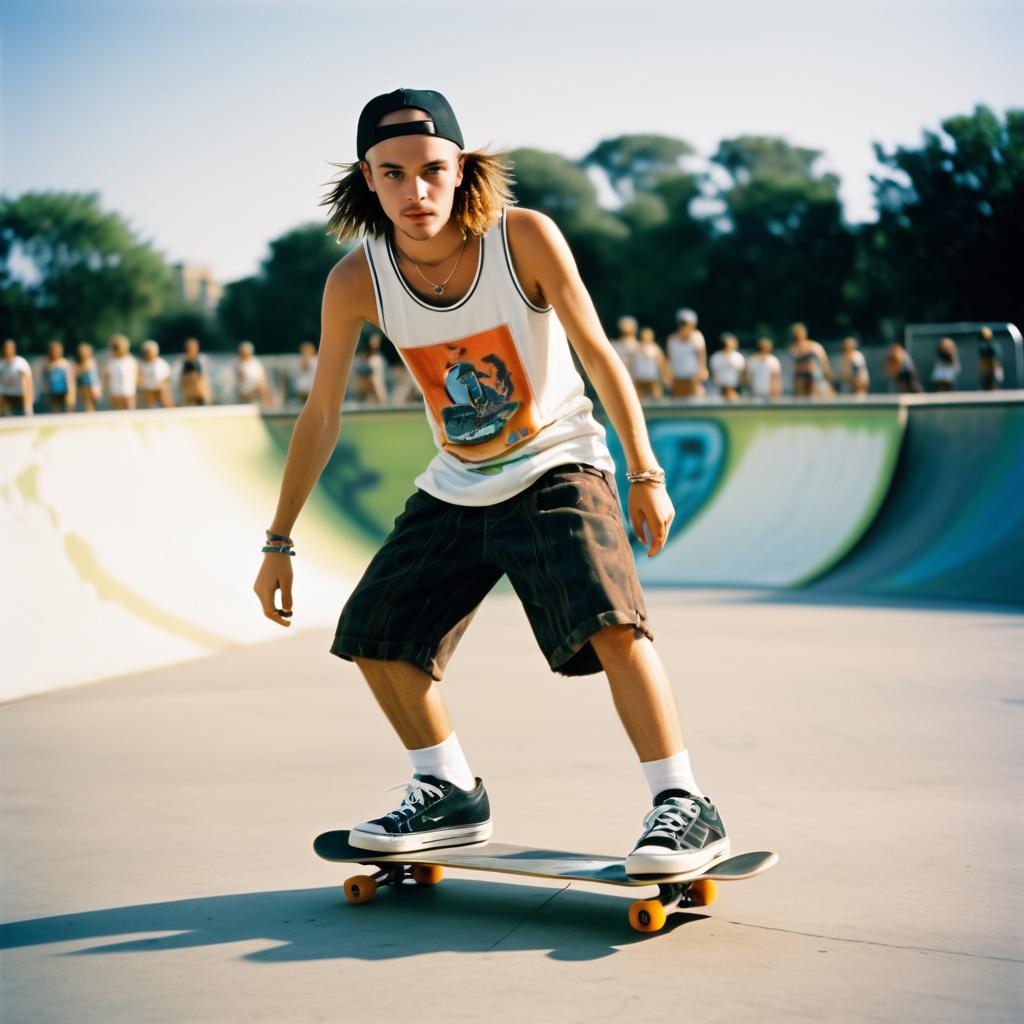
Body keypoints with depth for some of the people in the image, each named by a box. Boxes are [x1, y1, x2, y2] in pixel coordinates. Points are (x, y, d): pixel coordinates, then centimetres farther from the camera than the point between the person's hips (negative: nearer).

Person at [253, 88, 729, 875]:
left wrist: (645, 473, -8)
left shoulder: (525, 238, -21)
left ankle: (686, 807, -18)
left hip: (557, 467, -4)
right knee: (373, 634, 8)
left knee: (607, 619, -26)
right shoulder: (356, 282, -14)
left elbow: (597, 352, -10)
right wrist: (279, 542, 1)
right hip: (455, 488, 5)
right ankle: (451, 797, 24)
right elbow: (321, 414, -3)